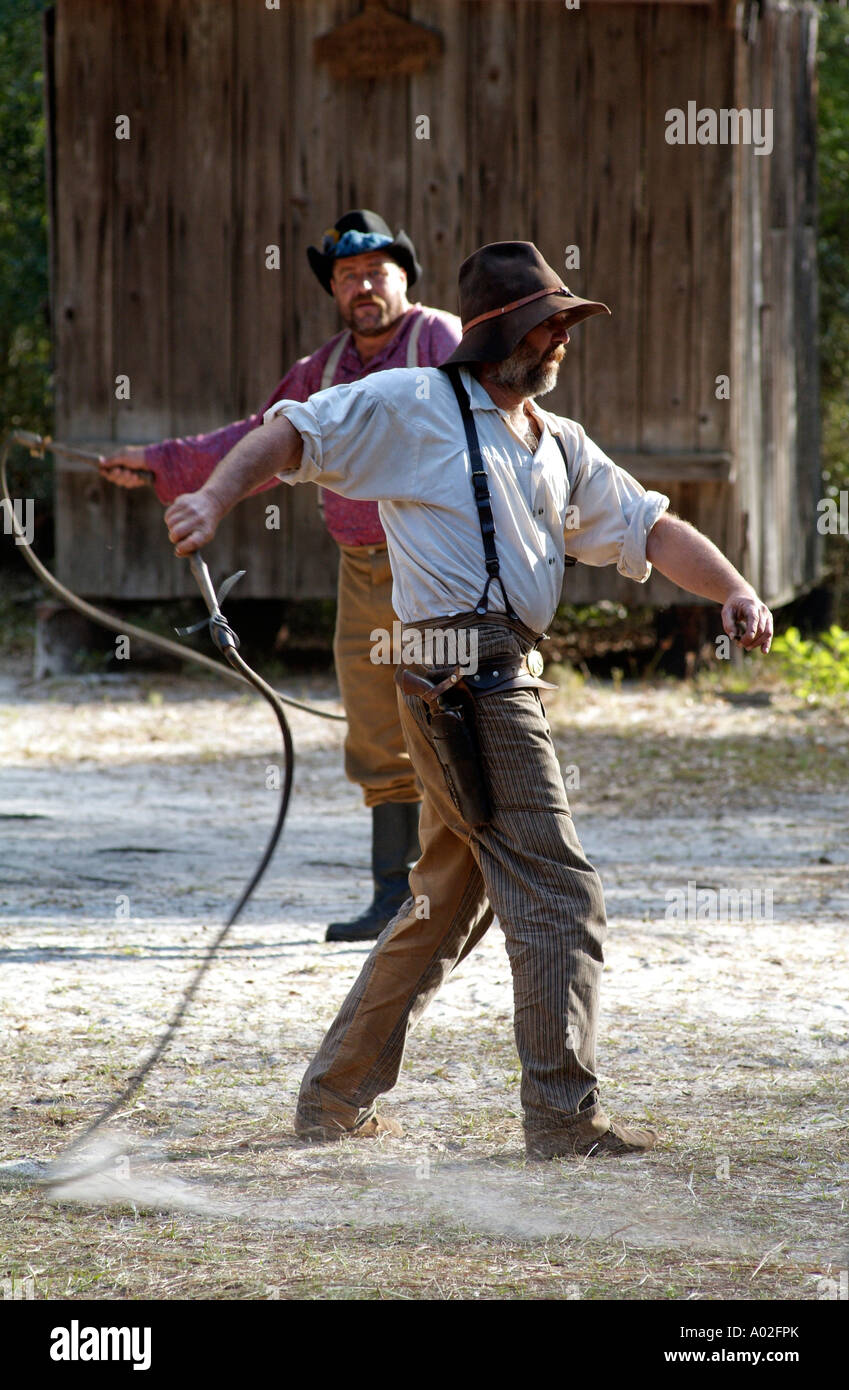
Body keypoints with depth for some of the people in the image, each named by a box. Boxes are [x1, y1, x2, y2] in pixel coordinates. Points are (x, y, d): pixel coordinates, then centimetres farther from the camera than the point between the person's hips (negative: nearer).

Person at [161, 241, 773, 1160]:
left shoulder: (562, 447, 21)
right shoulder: (412, 405, 0)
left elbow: (649, 528, 16)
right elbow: (293, 433, -3)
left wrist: (732, 589, -1)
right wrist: (215, 498, -20)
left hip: (504, 681, 9)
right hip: (459, 671, -9)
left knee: (450, 904, 16)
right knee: (558, 894, -11)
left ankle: (334, 1101, 24)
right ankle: (564, 1118, -10)